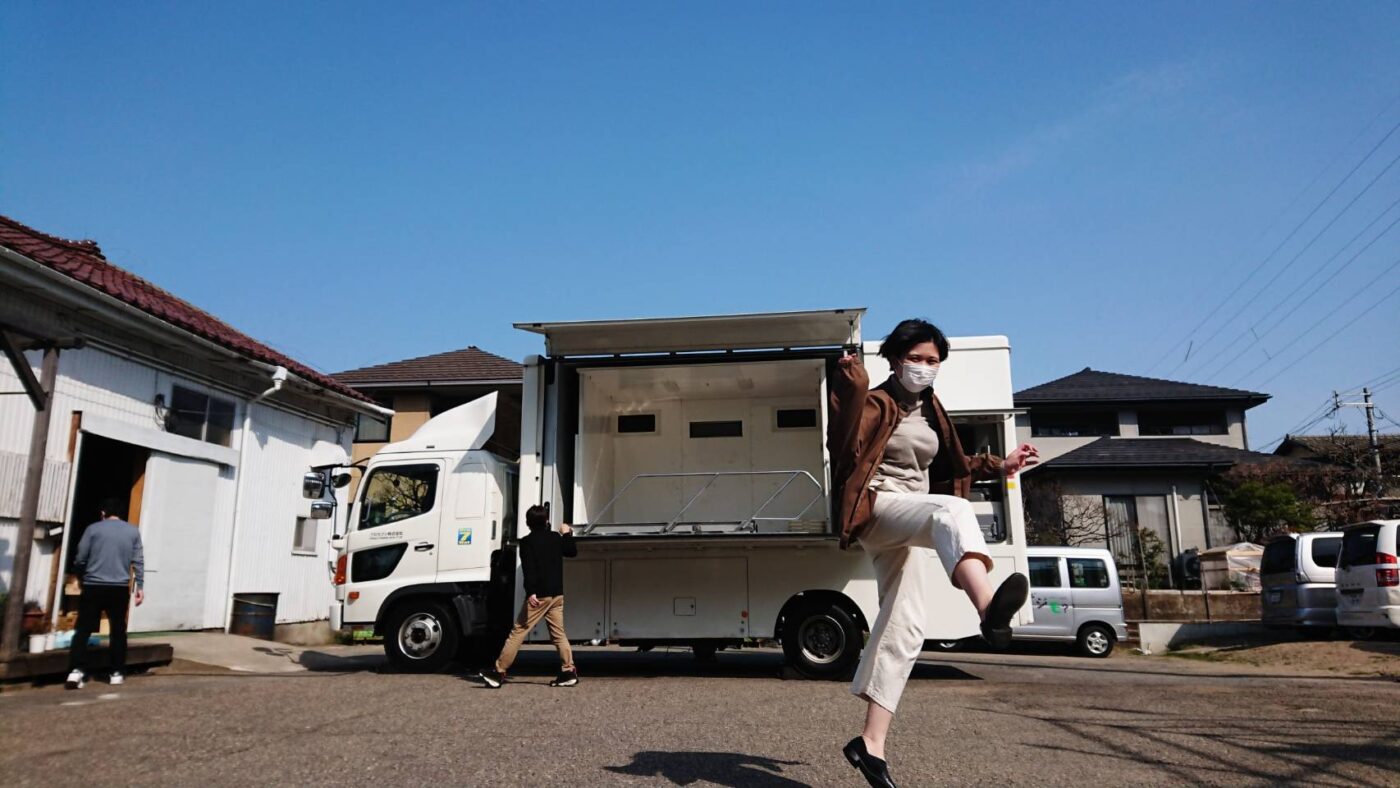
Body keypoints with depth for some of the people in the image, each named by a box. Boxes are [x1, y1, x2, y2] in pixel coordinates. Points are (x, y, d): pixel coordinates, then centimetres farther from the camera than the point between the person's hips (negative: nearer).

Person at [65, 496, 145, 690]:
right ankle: (116, 673, 11)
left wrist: (83, 576, 22)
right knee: (118, 630, 10)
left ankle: (77, 670, -11)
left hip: (93, 586, -1)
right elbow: (138, 561, 4)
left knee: (83, 630, 3)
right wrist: (140, 586, 9)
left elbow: (80, 559, 3)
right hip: (120, 588, 1)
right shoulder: (133, 531, 7)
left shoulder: (93, 528, 2)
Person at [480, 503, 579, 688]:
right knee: (558, 633, 11)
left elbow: (529, 569, -17)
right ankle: (569, 672, 7)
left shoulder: (527, 542, -6)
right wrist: (567, 534, 40)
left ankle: (499, 673, -3)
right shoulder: (556, 538, 10)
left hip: (539, 595, -6)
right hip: (557, 594, 6)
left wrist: (531, 592, -24)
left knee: (518, 632, -3)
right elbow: (572, 552, 27)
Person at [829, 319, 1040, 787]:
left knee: (904, 627, 2)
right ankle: (987, 607, -66)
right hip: (876, 509, -8)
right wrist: (851, 393, -32)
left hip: (910, 525, 8)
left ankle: (870, 742, 7)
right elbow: (843, 448, -23)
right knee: (951, 511, -37)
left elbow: (949, 467, 28)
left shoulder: (931, 411, 16)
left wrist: (1001, 466, 26)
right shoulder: (876, 404, -6)